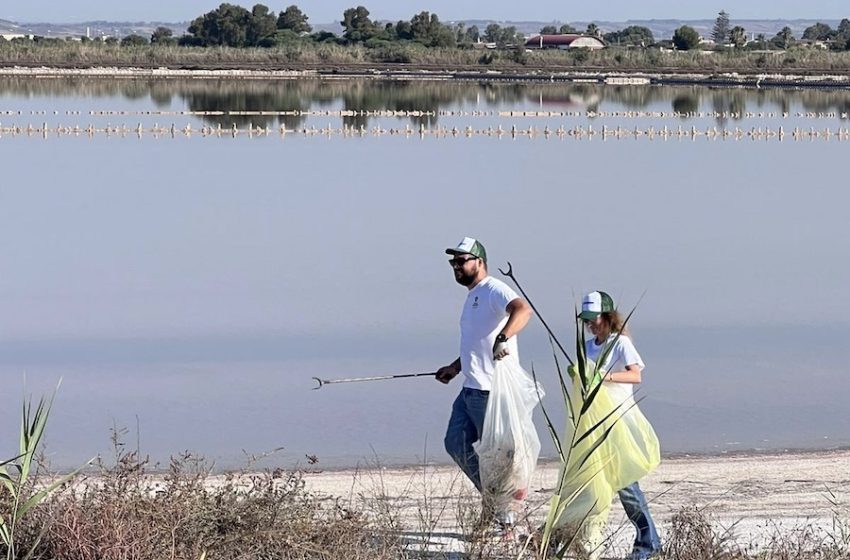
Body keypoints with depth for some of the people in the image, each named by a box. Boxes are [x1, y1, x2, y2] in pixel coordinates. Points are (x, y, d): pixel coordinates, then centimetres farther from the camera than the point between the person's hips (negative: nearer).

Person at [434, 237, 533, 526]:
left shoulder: (493, 290, -11)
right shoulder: (473, 296, 21)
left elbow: (522, 309, -32)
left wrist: (503, 338, -46)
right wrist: (455, 367, 28)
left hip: (492, 390, -10)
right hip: (471, 388, 10)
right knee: (456, 443, 9)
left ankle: (505, 515, 4)